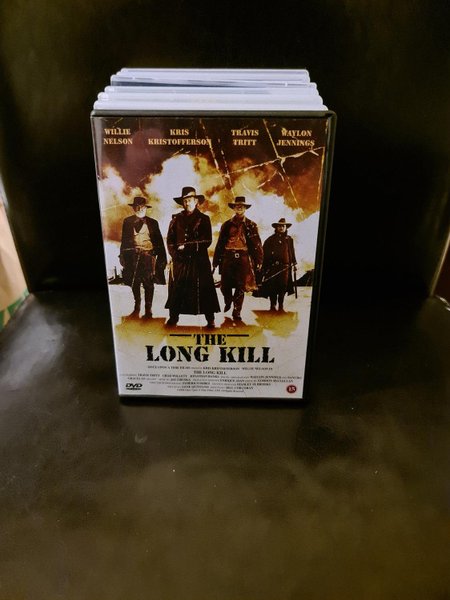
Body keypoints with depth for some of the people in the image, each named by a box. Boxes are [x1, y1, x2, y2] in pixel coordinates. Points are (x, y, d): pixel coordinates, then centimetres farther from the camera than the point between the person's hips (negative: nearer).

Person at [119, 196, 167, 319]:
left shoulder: (153, 223, 7)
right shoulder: (128, 221, 10)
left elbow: (159, 241, 7)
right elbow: (124, 240, 10)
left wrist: (162, 258, 1)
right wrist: (122, 256, 4)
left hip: (148, 255, -1)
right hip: (133, 256, 2)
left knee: (148, 284, -2)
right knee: (134, 283, 9)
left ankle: (148, 310, 6)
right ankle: (137, 308, 23)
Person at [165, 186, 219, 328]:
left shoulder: (204, 219, 6)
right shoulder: (176, 219, 13)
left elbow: (207, 241, -3)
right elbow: (170, 241, 9)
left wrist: (187, 246, -8)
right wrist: (175, 254, -7)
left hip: (199, 261, -2)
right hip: (179, 261, 2)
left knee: (204, 289, -2)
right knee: (176, 289, 3)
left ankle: (210, 319, 5)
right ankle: (173, 317, 17)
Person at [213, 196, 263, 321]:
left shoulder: (251, 225, 8)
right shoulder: (227, 225, 11)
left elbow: (257, 245, 5)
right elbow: (220, 244, 10)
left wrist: (258, 261, -1)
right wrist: (216, 260, 6)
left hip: (243, 259, -1)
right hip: (228, 258, 1)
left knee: (240, 287, 0)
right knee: (225, 286, 1)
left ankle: (236, 312, 11)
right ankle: (228, 301, 32)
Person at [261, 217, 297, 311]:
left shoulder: (289, 239, 13)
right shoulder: (270, 239, 6)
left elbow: (292, 252, 19)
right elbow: (264, 253, 4)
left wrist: (294, 263, 16)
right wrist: (264, 266, -2)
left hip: (285, 267, 1)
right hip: (273, 266, -1)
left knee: (283, 286, 1)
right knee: (272, 286, 0)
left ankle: (281, 305, 12)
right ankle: (273, 304, 11)